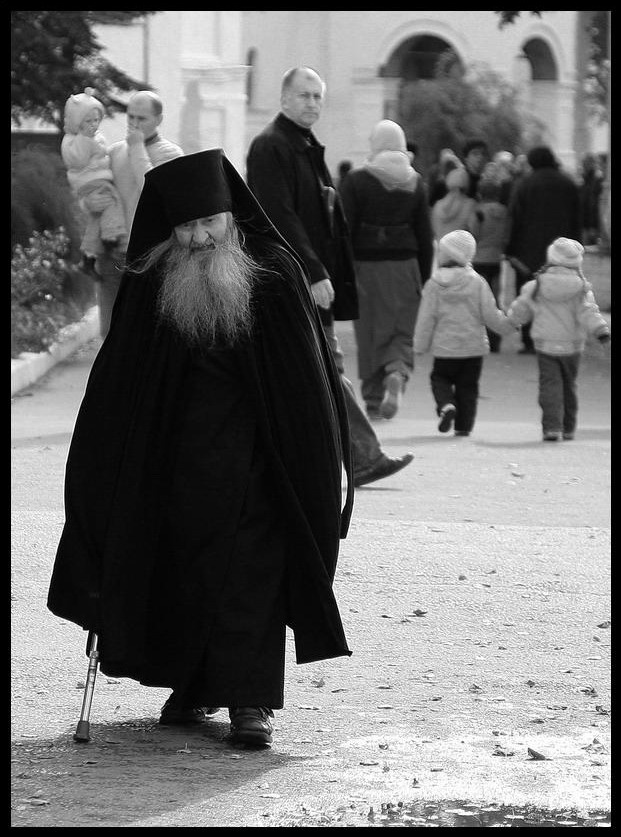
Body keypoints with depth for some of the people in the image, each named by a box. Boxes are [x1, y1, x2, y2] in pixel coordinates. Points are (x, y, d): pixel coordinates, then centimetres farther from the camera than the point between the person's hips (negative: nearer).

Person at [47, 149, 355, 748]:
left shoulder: (274, 273, -5)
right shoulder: (150, 283, 0)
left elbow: (310, 375, -1)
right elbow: (117, 379, 4)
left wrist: (327, 461, -3)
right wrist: (104, 468, 2)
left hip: (256, 447, -2)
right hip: (176, 449, 2)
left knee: (252, 567, -6)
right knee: (181, 563, 7)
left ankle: (249, 698, -4)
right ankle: (191, 685, 22)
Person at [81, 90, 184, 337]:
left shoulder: (170, 154, -3)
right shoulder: (114, 151, 13)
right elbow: (88, 198, 16)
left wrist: (138, 149, -13)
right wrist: (90, 203, -10)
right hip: (111, 256, 5)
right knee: (110, 332, 7)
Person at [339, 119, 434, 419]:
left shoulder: (357, 180, -5)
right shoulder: (414, 183, 5)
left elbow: (344, 228, -7)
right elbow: (425, 235, 6)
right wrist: (425, 278, 12)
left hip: (367, 266, -2)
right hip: (404, 267, 2)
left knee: (370, 335, 7)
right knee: (402, 332, 9)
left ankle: (373, 399, 8)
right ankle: (397, 373, -19)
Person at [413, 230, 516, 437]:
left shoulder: (435, 284, -8)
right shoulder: (477, 282, -7)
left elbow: (426, 318, -5)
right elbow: (490, 315, -4)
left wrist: (421, 345, 5)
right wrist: (508, 325, 14)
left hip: (444, 349, -1)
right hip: (474, 347, 1)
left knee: (439, 379, 16)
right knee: (468, 386, 11)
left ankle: (446, 405, -11)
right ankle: (463, 425, 10)